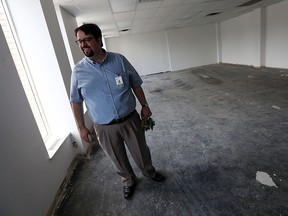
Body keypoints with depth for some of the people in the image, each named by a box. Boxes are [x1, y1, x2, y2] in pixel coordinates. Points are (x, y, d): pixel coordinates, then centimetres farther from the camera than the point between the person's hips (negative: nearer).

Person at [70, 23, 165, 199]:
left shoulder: (119, 60, -6)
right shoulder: (78, 71, -6)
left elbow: (136, 84, 4)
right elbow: (76, 101, 2)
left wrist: (144, 105, 5)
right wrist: (82, 127, 3)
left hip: (130, 120, 1)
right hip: (105, 128, 0)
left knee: (141, 151, 19)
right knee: (118, 159, 19)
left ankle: (150, 172, 51)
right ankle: (129, 180, 48)